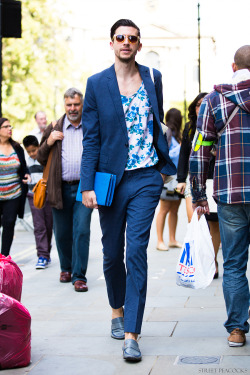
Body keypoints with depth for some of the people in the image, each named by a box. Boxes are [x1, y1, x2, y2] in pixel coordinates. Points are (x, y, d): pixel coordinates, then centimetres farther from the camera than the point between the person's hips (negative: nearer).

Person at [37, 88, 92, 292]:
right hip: (61, 189, 2)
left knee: (82, 231, -10)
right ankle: (66, 268, 31)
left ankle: (79, 276, -4)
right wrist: (48, 142, -6)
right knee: (62, 233, 9)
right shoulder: (54, 128, 10)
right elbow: (41, 159, 13)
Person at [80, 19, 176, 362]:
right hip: (111, 178, 0)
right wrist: (87, 185, -7)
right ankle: (117, 310, 37)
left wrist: (166, 165, 16)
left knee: (136, 250, -9)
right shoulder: (97, 83, 1)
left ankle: (131, 335, -8)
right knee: (112, 253, 10)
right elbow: (91, 137, -1)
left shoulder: (153, 78, 7)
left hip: (146, 178, 0)